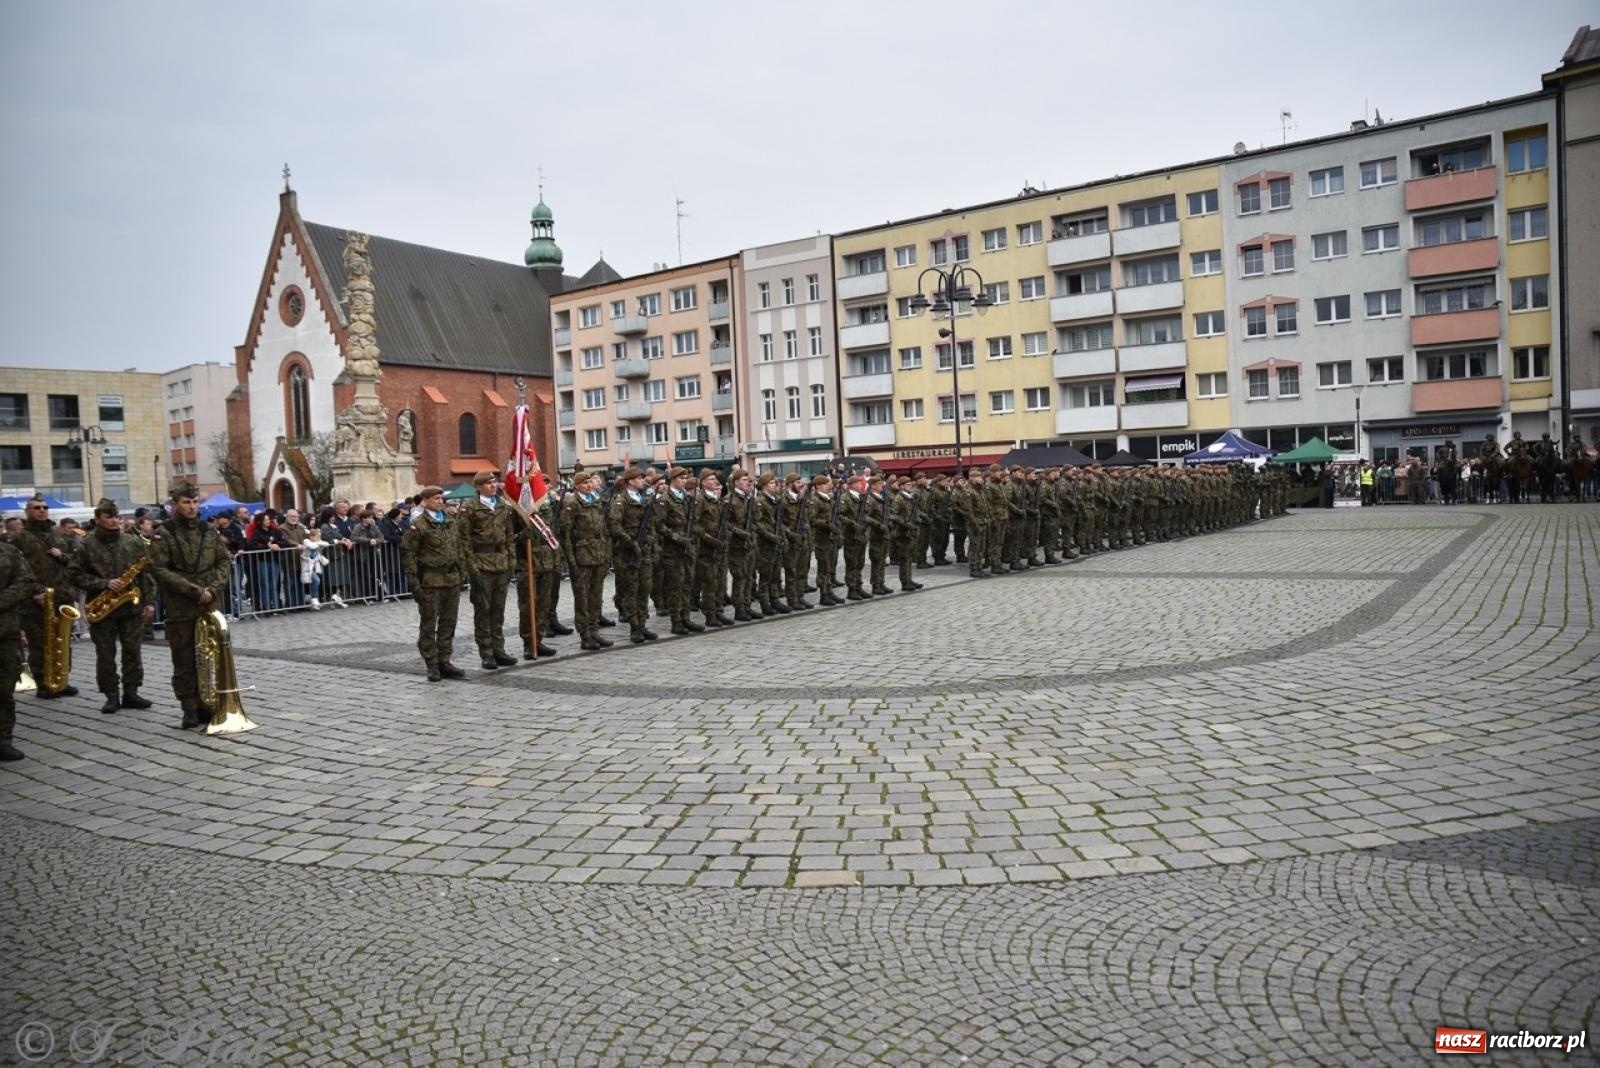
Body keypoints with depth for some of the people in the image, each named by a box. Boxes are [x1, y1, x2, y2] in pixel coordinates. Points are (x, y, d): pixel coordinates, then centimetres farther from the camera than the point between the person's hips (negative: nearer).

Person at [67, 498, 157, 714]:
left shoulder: (134, 541, 4)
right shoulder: (86, 545, -2)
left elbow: (146, 572, 5)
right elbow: (75, 575, -3)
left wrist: (149, 601, -1)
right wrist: (104, 584, -16)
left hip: (132, 606, 2)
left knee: (132, 652, 5)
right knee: (105, 655, 4)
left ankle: (130, 693, 14)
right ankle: (111, 695, 12)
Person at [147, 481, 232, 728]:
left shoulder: (209, 531, 9)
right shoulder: (163, 534, -3)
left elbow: (223, 562, 10)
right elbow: (159, 569, -9)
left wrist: (213, 588, -7)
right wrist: (193, 590, -15)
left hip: (210, 606, 3)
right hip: (180, 609, -3)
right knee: (184, 662, 2)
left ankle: (206, 704, 16)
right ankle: (189, 709, 9)